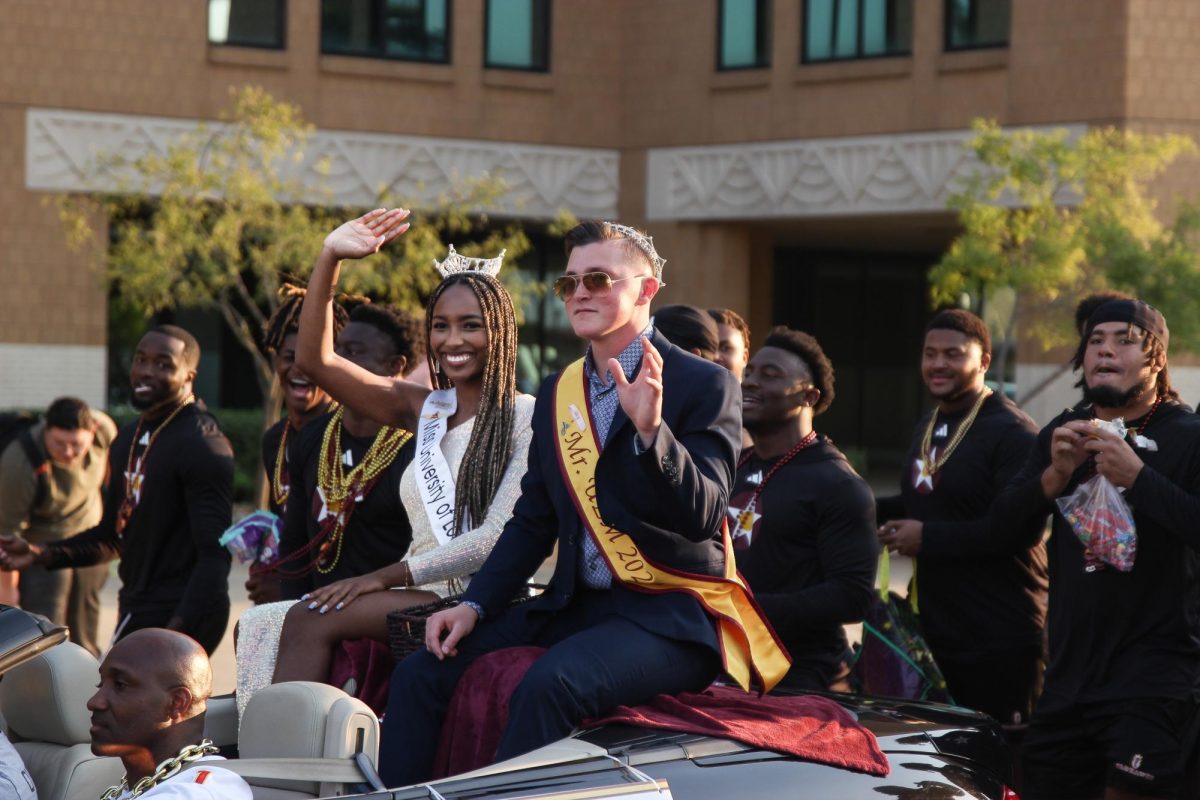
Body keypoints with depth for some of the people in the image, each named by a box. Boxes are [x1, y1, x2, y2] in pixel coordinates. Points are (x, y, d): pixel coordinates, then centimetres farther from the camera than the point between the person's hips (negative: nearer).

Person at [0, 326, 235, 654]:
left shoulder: (203, 446, -15)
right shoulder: (130, 438, 14)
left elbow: (214, 557, -21)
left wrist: (176, 636, -31)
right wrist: (42, 554, 5)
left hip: (178, 616, -9)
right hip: (137, 609, 9)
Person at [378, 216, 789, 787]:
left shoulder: (704, 385, -5)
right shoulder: (558, 393, 15)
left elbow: (703, 514, -16)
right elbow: (533, 522, 16)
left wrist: (650, 429, -31)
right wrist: (474, 605, 2)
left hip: (671, 612, -7)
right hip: (577, 606, 7)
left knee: (551, 684, -34)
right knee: (421, 673, -8)